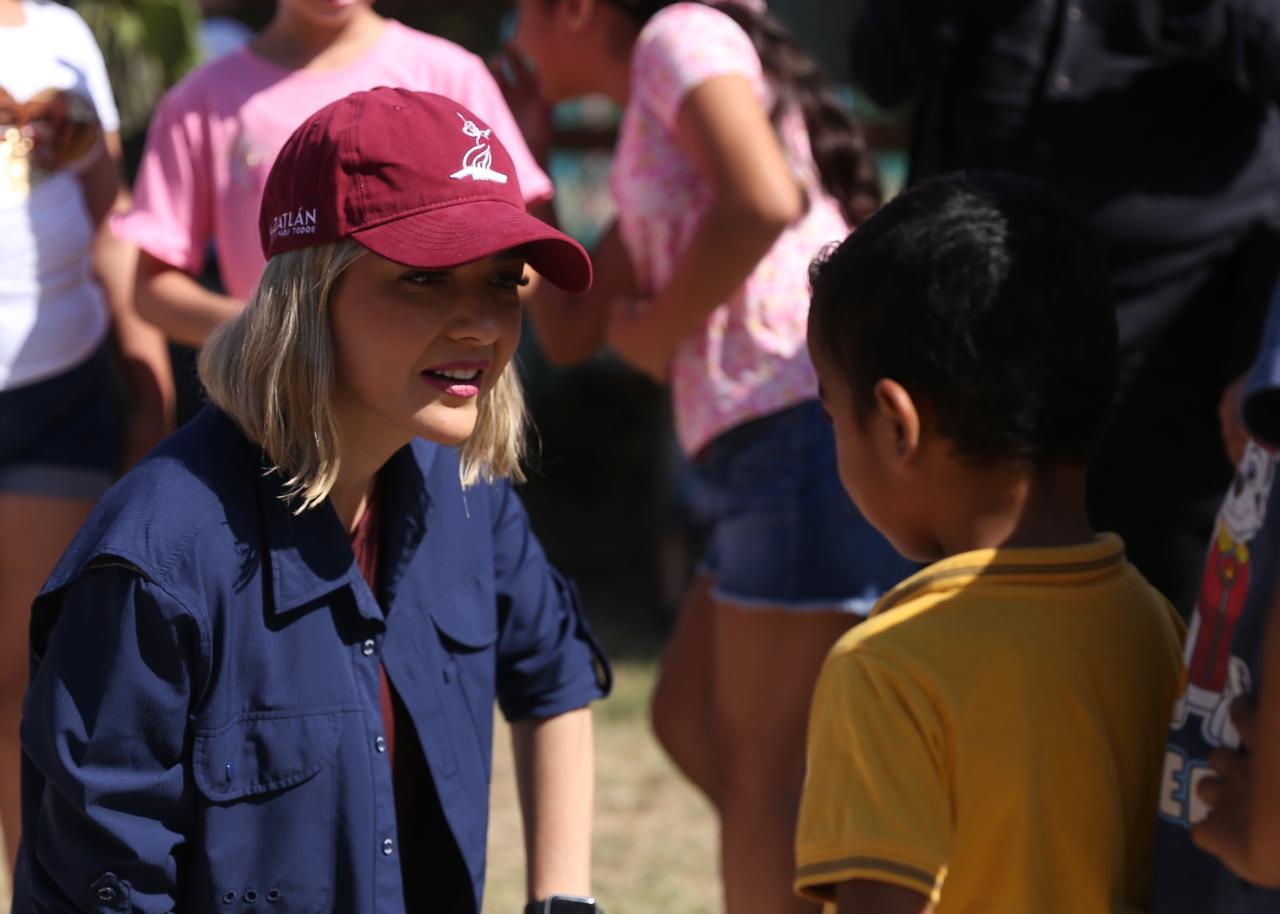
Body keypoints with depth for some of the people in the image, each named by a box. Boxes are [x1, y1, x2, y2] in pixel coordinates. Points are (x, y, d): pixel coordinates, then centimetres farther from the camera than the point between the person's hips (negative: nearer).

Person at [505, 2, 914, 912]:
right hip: (767, 438, 10)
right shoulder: (651, 139, 26)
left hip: (812, 425, -10)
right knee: (691, 719, 18)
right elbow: (567, 330, 27)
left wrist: (660, 331, -8)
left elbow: (763, 199, -21)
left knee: (761, 770, -5)